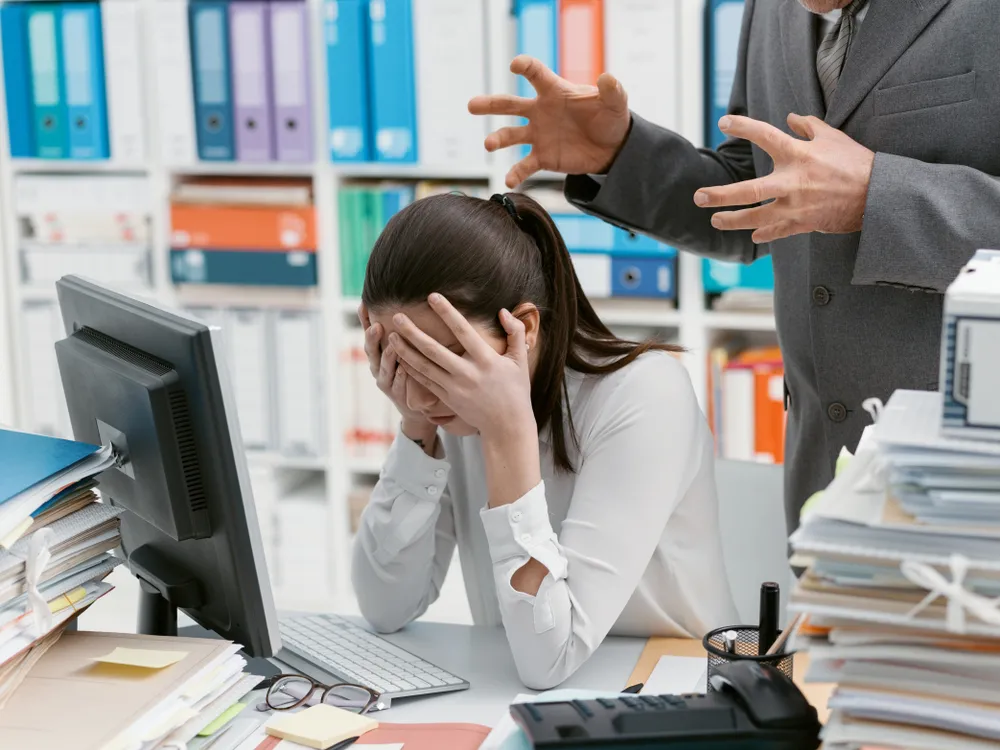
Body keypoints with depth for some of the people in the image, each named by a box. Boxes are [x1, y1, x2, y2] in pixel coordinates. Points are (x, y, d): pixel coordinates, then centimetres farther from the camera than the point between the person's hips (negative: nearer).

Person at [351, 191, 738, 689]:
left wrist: (509, 433, -28)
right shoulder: (451, 399, -3)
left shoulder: (642, 394, -19)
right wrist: (417, 426, -12)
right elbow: (387, 611, -5)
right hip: (513, 705, 4)